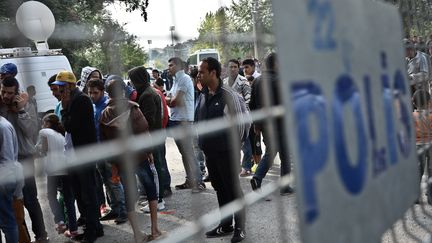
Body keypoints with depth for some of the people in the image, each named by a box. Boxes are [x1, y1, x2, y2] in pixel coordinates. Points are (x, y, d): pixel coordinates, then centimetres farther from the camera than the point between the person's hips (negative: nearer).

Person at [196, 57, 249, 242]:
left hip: (227, 151, -7)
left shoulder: (228, 95, -15)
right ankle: (226, 225, 30)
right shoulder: (203, 96, 5)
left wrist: (236, 142, -2)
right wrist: (203, 142, 13)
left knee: (233, 189, 4)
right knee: (219, 188, 16)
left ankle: (239, 228, 18)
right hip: (210, 151, 7)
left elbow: (240, 120, -11)